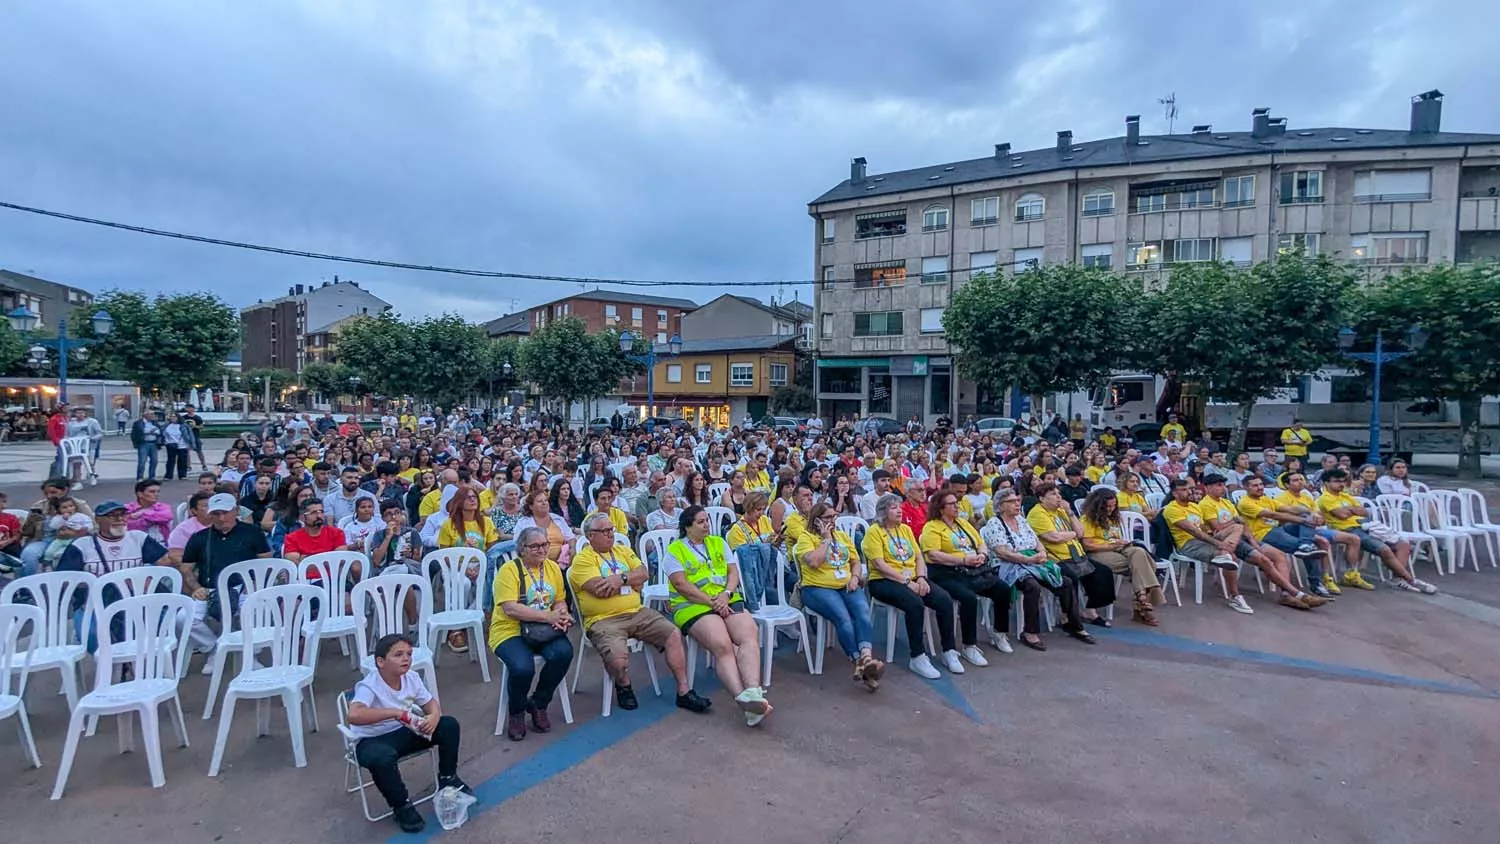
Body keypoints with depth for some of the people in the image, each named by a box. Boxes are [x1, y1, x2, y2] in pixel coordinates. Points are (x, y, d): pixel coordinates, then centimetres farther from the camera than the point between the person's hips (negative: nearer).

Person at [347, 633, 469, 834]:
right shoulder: (369, 686, -26)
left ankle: (447, 778, 15)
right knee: (383, 757, -40)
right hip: (373, 740, -6)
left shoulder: (412, 677, -6)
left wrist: (434, 716, -22)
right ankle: (401, 806, -12)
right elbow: (354, 715, -44)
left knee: (449, 725, -10)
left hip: (404, 732, 6)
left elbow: (431, 703, 3)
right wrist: (394, 712, -40)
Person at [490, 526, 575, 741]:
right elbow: (510, 609, -18)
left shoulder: (553, 567, 10)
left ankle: (538, 704, 1)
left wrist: (562, 615, -11)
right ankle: (515, 712, 4)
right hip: (510, 631, -4)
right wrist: (548, 616, -22)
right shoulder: (509, 570, -8)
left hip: (544, 631, 4)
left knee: (563, 653, -27)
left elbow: (560, 601, 13)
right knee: (523, 668, -32)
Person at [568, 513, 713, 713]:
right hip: (604, 620, -6)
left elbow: (644, 574, 5)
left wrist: (620, 579, -14)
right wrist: (631, 580, -3)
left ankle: (684, 692, 0)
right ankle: (623, 686, 7)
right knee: (618, 659, -31)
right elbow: (600, 590, -16)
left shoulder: (623, 551, 17)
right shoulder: (583, 559, -3)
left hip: (637, 612, 6)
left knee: (673, 635, -11)